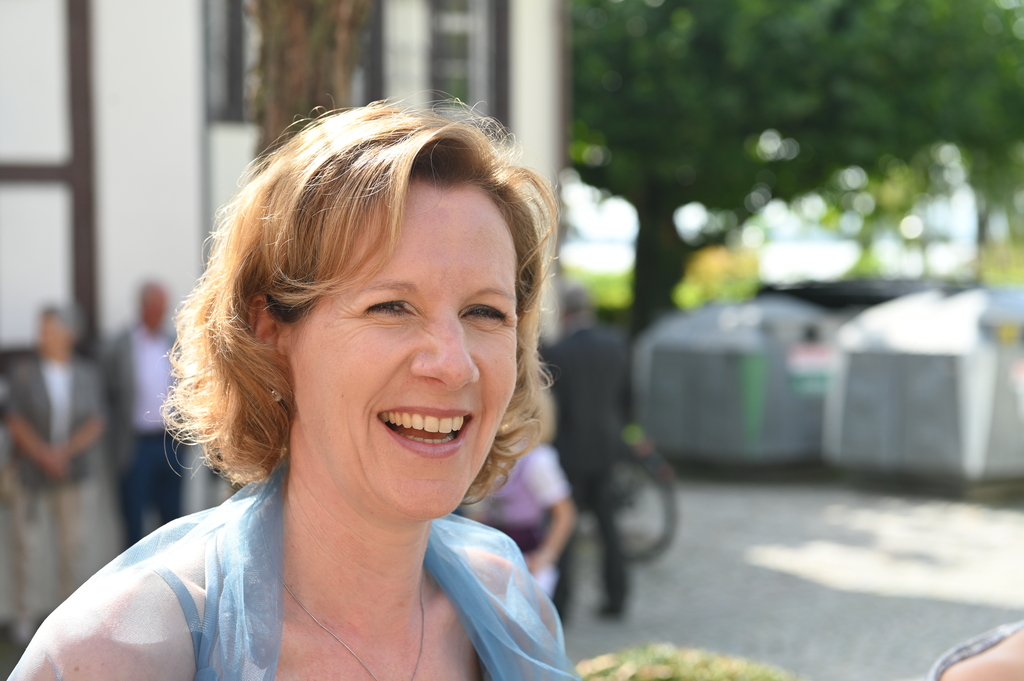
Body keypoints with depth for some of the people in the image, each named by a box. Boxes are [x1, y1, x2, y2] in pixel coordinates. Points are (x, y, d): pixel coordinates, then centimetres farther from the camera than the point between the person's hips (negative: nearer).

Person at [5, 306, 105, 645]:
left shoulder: (86, 374, -1)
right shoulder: (23, 372, -7)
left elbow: (95, 424, -3)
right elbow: (16, 423, -8)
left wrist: (64, 452, -17)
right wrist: (44, 456, -19)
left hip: (69, 474, 2)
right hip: (28, 472, -1)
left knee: (70, 542, 5)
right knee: (24, 542, 1)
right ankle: (23, 617, 11)